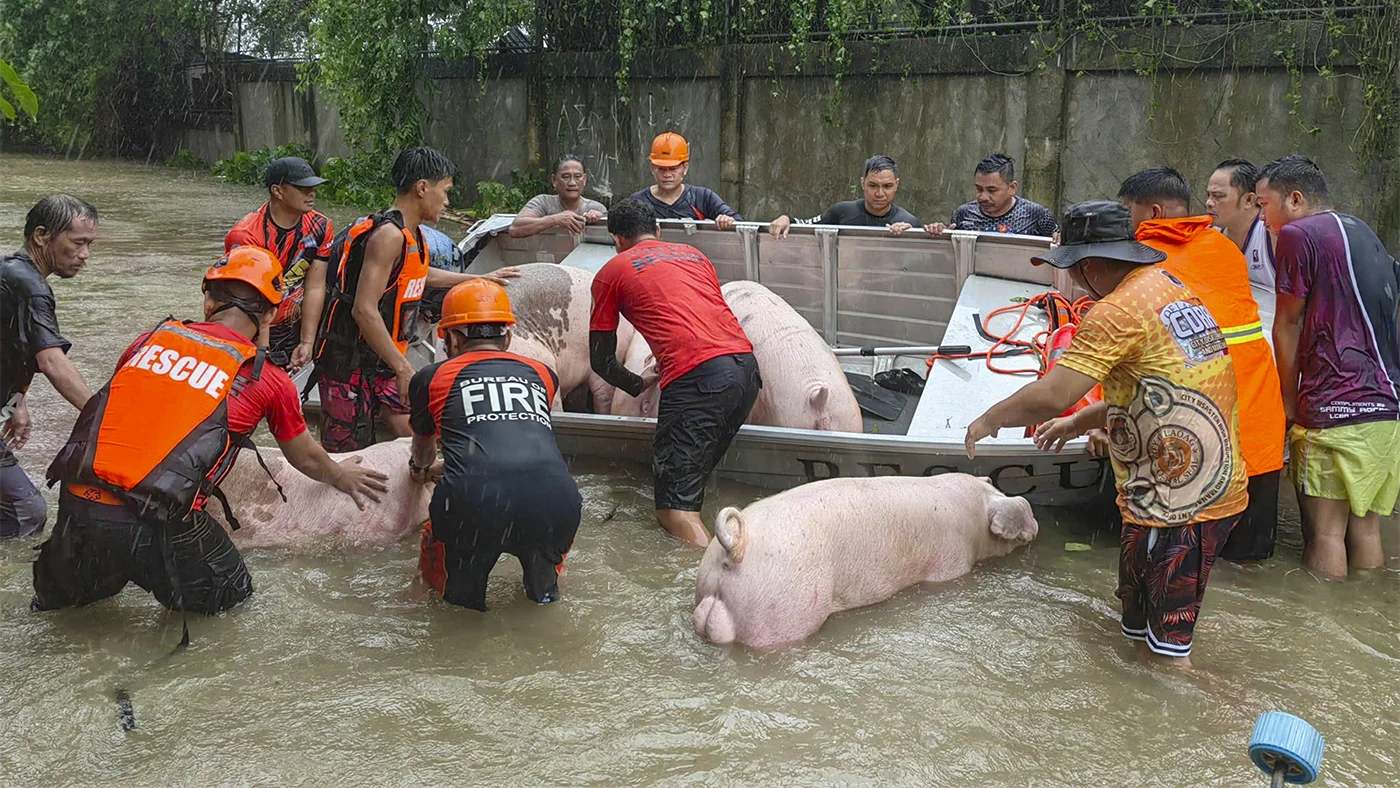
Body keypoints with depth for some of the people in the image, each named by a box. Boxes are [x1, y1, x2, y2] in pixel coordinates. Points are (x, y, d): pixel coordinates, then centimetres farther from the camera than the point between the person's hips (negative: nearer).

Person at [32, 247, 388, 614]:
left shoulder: (149, 340, 12)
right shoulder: (269, 381, 3)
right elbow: (305, 459, 21)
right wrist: (342, 476, 43)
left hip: (76, 506, 4)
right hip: (155, 526, -4)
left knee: (60, 598, 33)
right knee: (231, 594, 21)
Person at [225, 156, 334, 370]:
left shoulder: (320, 228, -7)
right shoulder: (246, 236, -22)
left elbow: (315, 288, -6)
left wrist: (307, 342, -11)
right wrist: (262, 352, -24)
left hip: (289, 332, 4)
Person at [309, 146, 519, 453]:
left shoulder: (411, 235, 12)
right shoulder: (388, 235, -19)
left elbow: (421, 275, 36)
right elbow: (364, 311, -26)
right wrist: (404, 369, -25)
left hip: (382, 365, 9)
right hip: (350, 364, -9)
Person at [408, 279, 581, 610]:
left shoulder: (432, 377, 21)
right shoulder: (542, 374, 27)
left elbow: (423, 444, 43)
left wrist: (420, 467, 69)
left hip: (473, 504, -2)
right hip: (555, 505, 2)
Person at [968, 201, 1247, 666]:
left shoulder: (1118, 311, -19)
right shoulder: (1170, 287, 12)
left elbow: (1052, 395, -25)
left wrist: (990, 420, -8)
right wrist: (1081, 422, 24)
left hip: (1177, 507, -10)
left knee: (1165, 654, -1)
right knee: (1141, 632, 22)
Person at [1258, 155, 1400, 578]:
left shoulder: (1298, 234, -6)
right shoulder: (1365, 233, 19)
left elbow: (1287, 325, -2)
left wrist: (1288, 401, 7)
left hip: (1334, 408, -8)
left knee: (1325, 534, -4)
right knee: (1365, 529, 12)